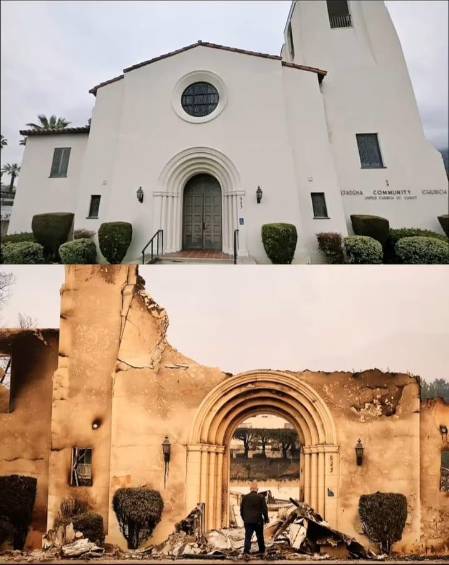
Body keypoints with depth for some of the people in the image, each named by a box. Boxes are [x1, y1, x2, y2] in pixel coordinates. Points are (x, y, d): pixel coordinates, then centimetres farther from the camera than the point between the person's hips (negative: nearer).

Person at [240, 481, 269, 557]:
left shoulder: (245, 497, 1)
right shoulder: (261, 497, -6)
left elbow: (241, 509, 6)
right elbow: (265, 509, -5)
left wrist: (244, 518, 19)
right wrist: (266, 519, 8)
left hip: (248, 521, 1)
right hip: (258, 521, -1)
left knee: (248, 537, -1)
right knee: (260, 537, 16)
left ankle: (246, 551, -16)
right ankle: (262, 551, 28)